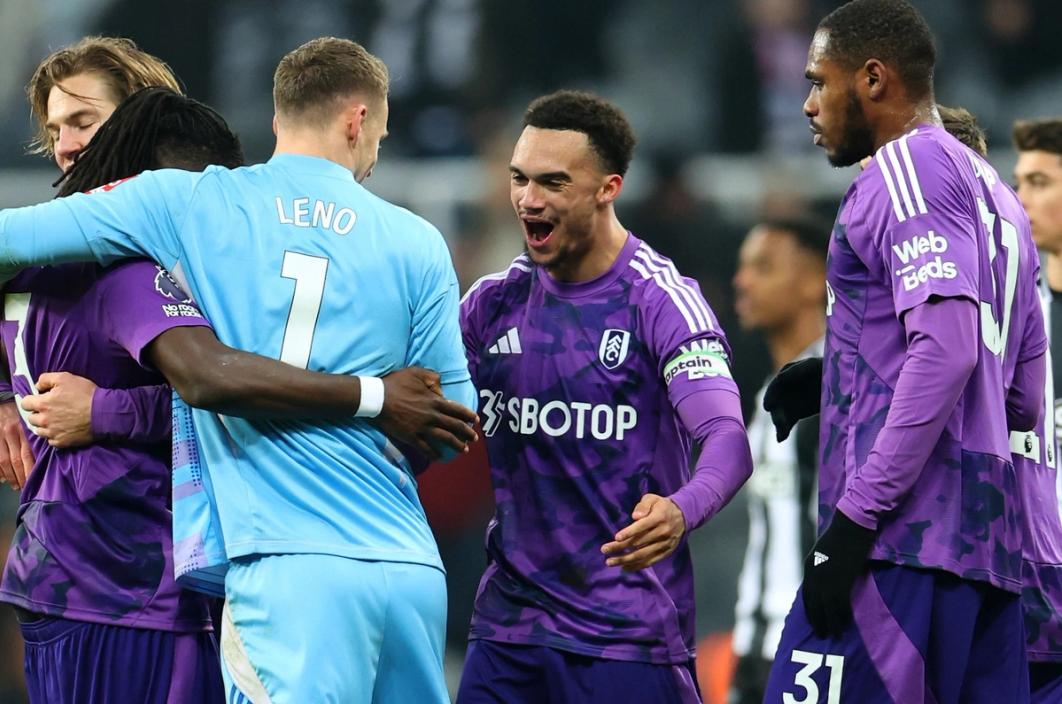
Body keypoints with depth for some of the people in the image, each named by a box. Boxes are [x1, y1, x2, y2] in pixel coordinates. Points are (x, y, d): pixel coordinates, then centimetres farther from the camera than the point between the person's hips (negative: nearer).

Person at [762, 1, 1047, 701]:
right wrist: (837, 379, 24)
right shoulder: (996, 194, 25)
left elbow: (946, 348, -17)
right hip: (994, 547, 9)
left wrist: (854, 518, -19)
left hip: (904, 538, -9)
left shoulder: (907, 166, -4)